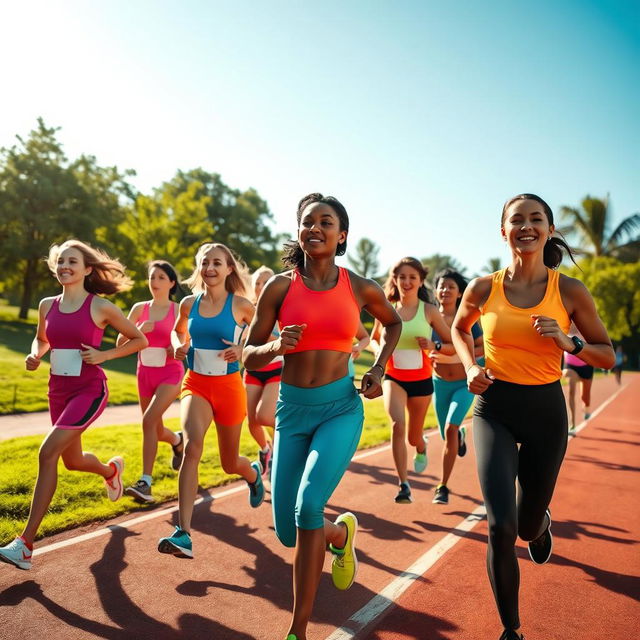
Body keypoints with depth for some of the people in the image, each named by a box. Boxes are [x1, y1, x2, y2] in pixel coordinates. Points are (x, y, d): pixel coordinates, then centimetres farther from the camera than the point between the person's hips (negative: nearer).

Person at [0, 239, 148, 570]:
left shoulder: (100, 307, -9)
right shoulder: (47, 305, 4)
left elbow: (140, 340, -1)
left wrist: (103, 355, -13)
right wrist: (35, 355, 1)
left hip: (89, 390, -6)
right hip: (58, 390, 6)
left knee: (48, 452, -20)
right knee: (72, 461, 19)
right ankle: (111, 469, 55)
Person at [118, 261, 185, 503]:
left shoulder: (178, 310, -4)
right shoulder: (139, 308, 3)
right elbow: (120, 342, 1)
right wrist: (139, 330, -16)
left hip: (170, 374, -4)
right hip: (145, 374, 4)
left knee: (149, 420, -23)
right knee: (156, 431, 13)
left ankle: (145, 483, -16)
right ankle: (177, 440, 48)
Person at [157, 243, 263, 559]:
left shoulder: (240, 304, -8)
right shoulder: (189, 303, 2)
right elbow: (178, 331, 22)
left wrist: (243, 349, -15)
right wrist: (178, 346, 0)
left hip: (228, 386, -1)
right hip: (195, 384, 2)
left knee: (230, 463, 13)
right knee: (192, 446, -26)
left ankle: (254, 472, 52)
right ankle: (183, 534, -24)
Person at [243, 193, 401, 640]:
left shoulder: (361, 288, -1)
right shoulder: (280, 286, -3)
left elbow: (393, 323, 20)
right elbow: (250, 356, 2)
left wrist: (379, 371, 6)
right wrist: (276, 347, -20)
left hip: (342, 407, -2)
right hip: (292, 408, 2)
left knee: (307, 505, -22)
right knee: (288, 531, 4)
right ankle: (341, 531, 40)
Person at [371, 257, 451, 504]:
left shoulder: (429, 311, -6)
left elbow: (453, 343, -1)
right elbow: (373, 339, 14)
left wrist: (434, 346, -21)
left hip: (421, 380, 0)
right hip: (393, 378, 0)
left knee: (414, 437, 13)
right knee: (397, 423, -26)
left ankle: (421, 447, 53)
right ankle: (403, 485, -15)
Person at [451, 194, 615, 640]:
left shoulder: (570, 292, -6)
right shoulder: (484, 289, -5)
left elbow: (607, 355, 3)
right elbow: (460, 328, 16)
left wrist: (568, 344, -17)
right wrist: (471, 368, -1)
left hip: (546, 410, 1)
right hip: (495, 407, 0)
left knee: (527, 528, 15)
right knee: (500, 526, -14)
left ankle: (542, 523, 57)